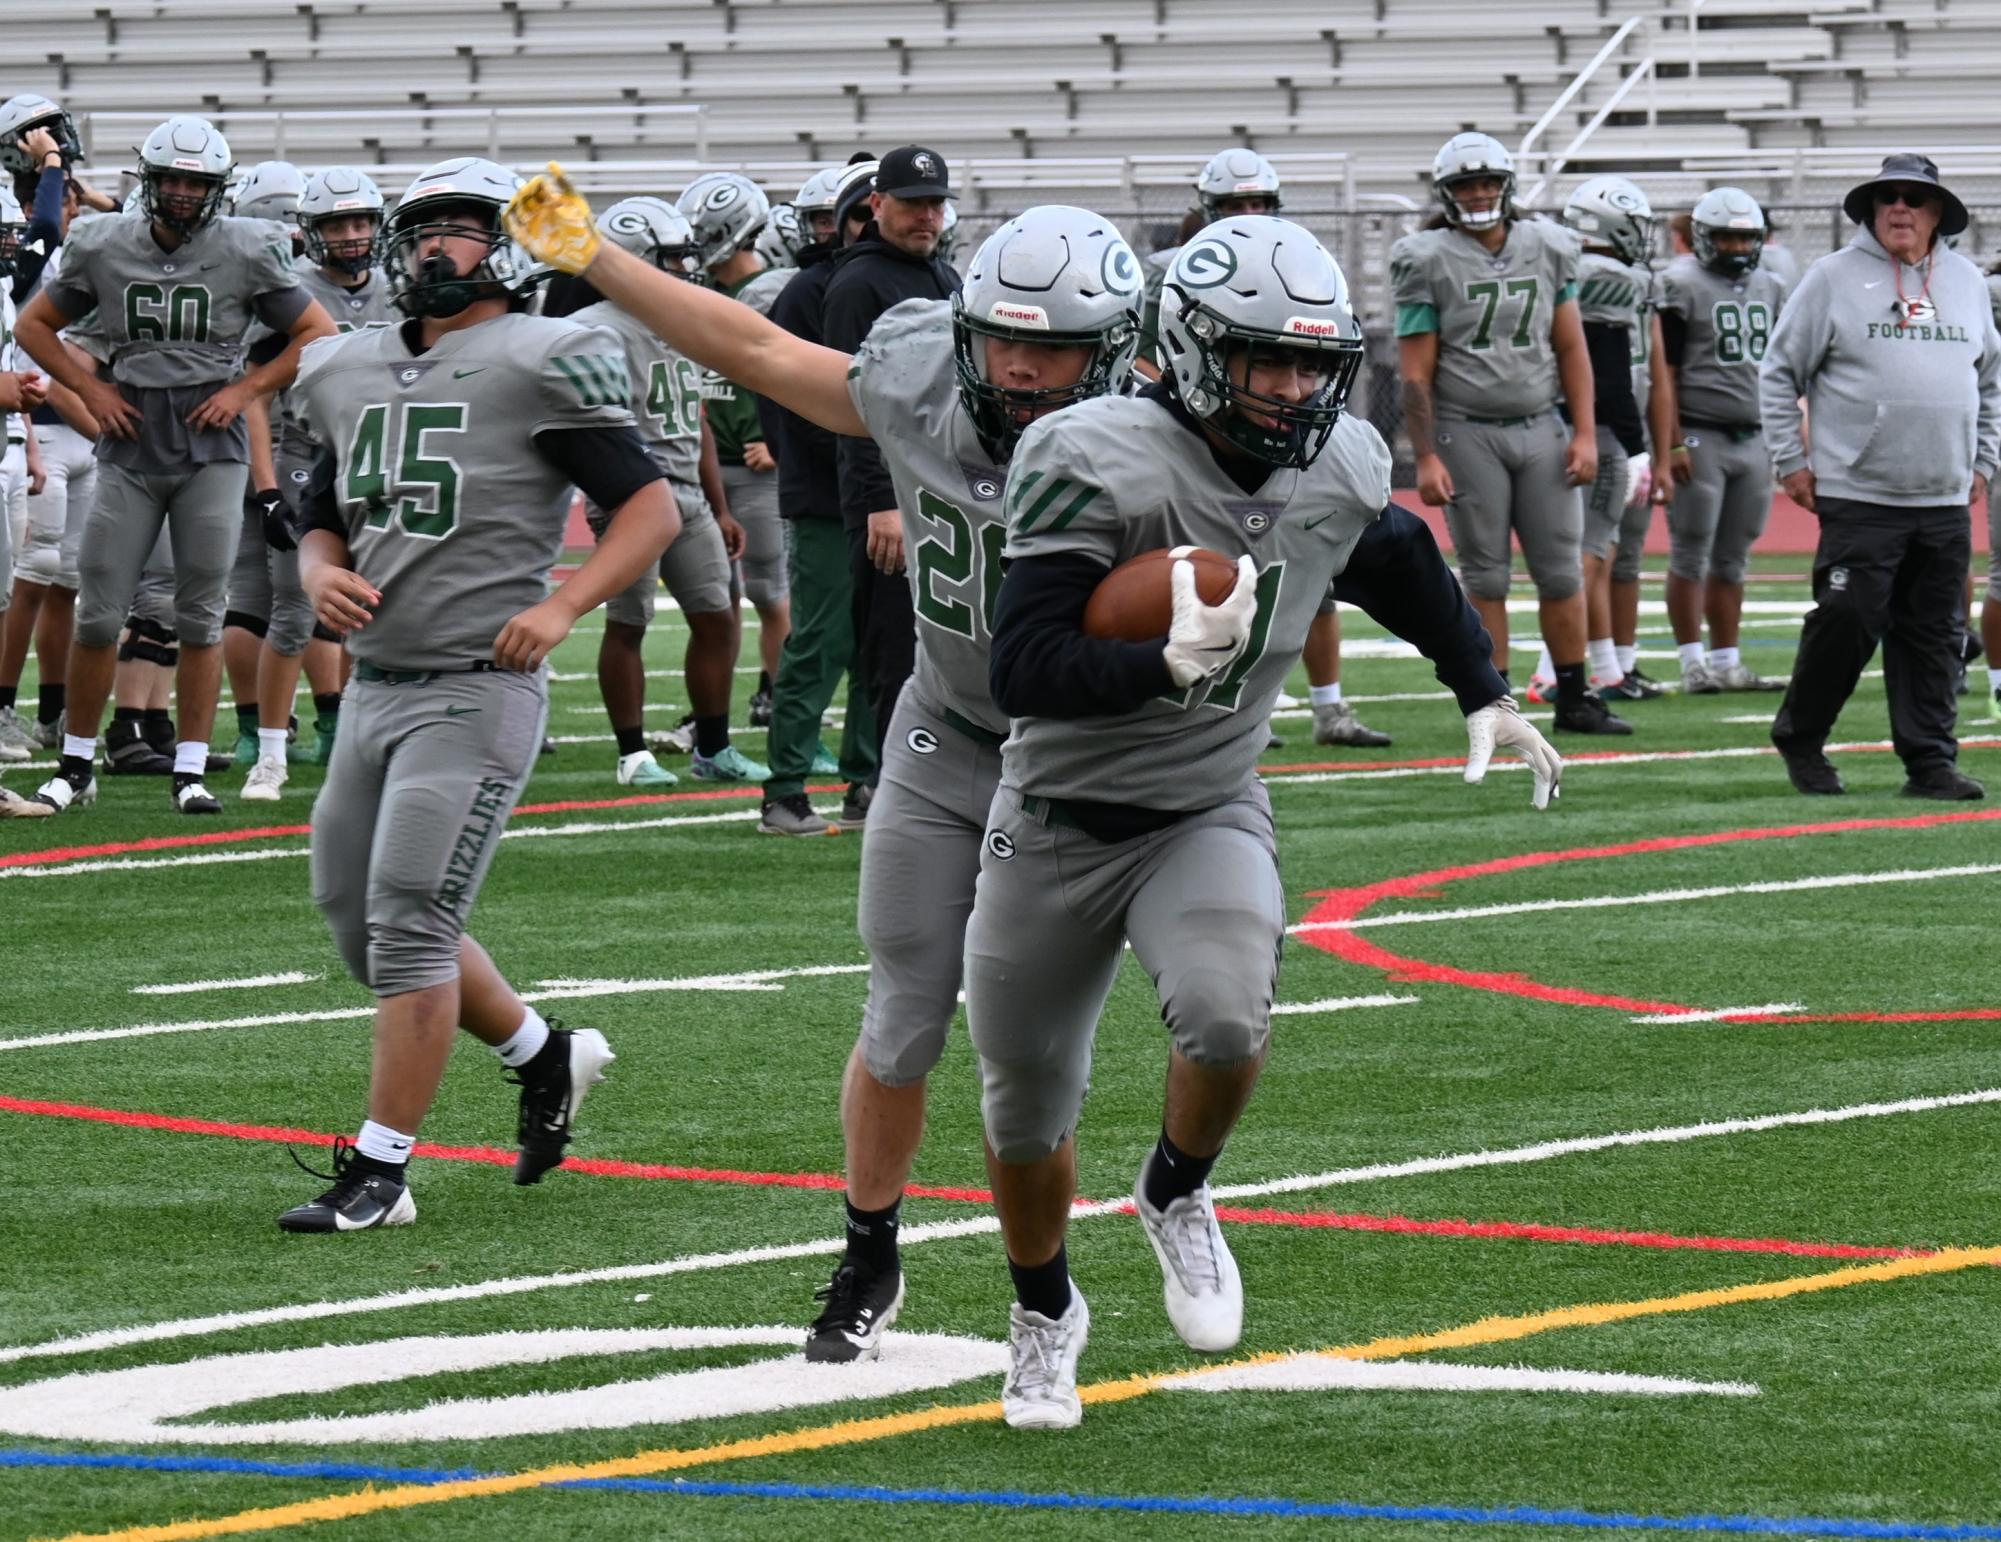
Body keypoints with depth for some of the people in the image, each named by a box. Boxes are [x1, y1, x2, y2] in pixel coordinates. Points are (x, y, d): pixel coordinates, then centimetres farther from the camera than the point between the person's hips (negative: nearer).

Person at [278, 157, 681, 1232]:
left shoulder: (535, 366, -8)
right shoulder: (352, 375, 13)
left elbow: (652, 509, -6)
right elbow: (324, 525, 22)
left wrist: (562, 605, -18)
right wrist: (321, 577, -1)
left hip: (475, 691, -8)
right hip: (374, 687, 8)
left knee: (408, 922, -11)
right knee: (356, 918, 12)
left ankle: (380, 1169, -3)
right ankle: (545, 1055, 32)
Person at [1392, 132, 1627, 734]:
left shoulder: (1546, 250, 8)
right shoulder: (1429, 263, -3)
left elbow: (1571, 350, 11)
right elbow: (1416, 373, -4)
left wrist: (1584, 433, 3)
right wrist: (1426, 458, -9)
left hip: (1541, 429, 3)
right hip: (1468, 433, -3)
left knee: (1562, 568, 3)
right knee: (1485, 576, 1)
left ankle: (1574, 700, 10)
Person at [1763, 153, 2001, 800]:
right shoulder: (1835, 278, -1)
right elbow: (1778, 374, 3)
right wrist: (1792, 463, -2)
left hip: (1946, 503, 4)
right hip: (1858, 498, -4)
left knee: (1933, 635, 5)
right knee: (1848, 621, -9)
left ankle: (1930, 762, 10)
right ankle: (1800, 738, 10)